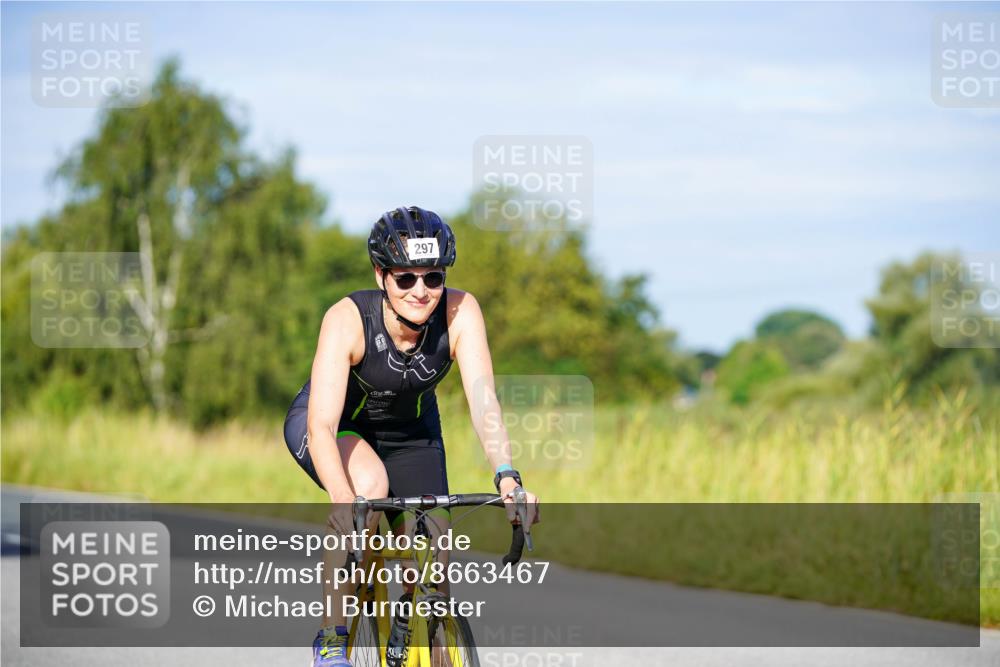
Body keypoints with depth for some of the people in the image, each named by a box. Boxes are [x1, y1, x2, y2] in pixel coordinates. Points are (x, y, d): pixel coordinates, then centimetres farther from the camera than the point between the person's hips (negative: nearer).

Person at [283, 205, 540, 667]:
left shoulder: (460, 313, -28)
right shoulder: (348, 319, -35)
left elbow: (483, 399, -37)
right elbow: (322, 426, -43)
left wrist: (506, 477, -53)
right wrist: (342, 500, -60)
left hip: (411, 433, 3)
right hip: (338, 428, -3)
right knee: (370, 483, -36)